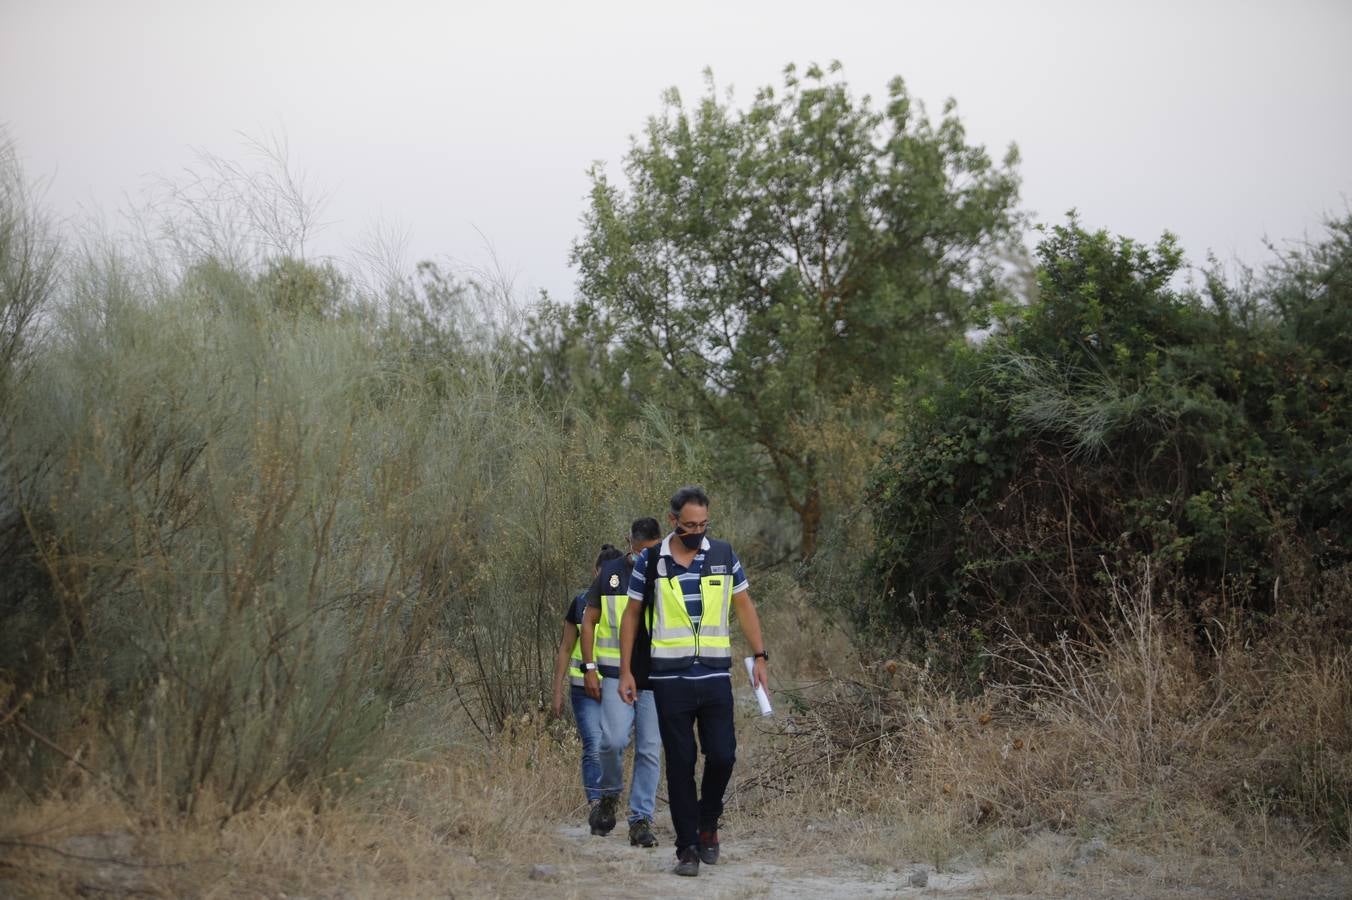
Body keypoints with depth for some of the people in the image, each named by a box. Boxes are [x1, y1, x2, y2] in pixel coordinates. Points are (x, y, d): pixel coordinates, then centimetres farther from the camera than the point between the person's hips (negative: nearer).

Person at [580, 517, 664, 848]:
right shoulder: (610, 573, 4)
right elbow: (588, 622, 8)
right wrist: (589, 668, -1)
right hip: (616, 675, -1)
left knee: (649, 750, -1)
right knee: (614, 739, -17)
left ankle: (641, 821, 5)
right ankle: (610, 793, 12)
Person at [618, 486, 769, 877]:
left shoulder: (724, 555, 3)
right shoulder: (650, 561, 0)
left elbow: (744, 606, 12)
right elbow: (631, 615, 6)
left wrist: (759, 657, 5)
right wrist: (625, 671, 1)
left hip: (715, 676, 1)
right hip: (670, 679, -1)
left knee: (722, 755, -7)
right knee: (680, 764, 2)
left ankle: (708, 823, 20)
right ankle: (687, 847, 9)